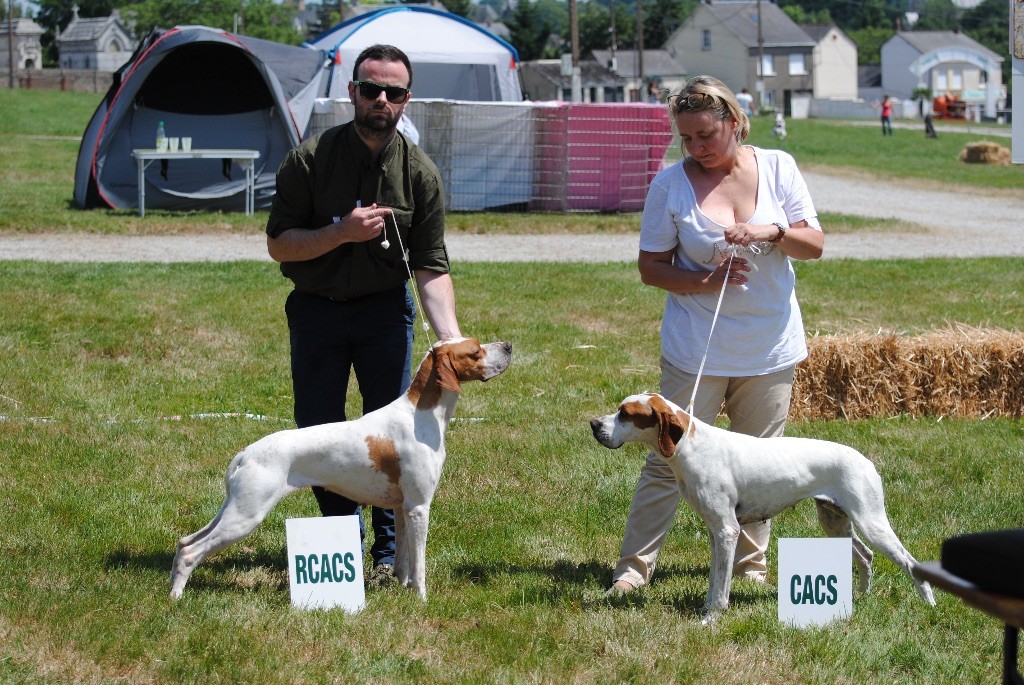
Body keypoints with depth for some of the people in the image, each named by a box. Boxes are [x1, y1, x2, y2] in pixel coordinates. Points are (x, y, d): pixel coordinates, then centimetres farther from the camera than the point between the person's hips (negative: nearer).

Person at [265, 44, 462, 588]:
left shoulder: (420, 173, -8)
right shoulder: (309, 160, -11)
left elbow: (431, 267, -10)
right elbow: (279, 245, -9)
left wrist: (451, 337, -24)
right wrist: (341, 233, -26)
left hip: (386, 311, 0)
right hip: (316, 312, 0)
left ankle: (389, 553, 11)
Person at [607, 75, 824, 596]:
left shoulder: (777, 168, 1)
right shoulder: (670, 184, -4)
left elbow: (815, 245, 1)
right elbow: (651, 267, -2)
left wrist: (773, 231, -19)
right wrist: (704, 283, -18)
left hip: (771, 350, 2)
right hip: (696, 351, -2)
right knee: (669, 459, -4)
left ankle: (750, 563, 22)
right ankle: (634, 564, 2)